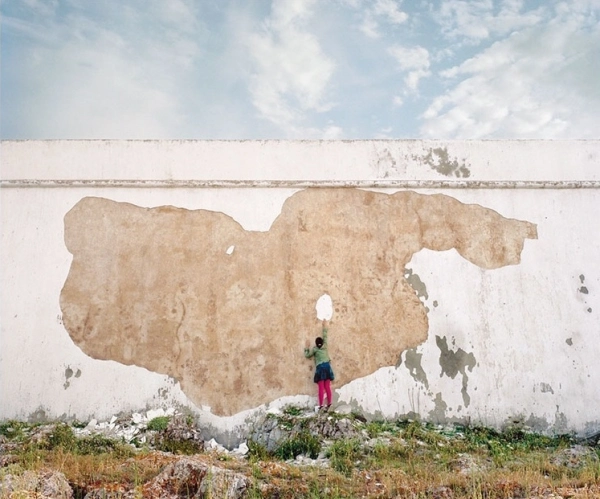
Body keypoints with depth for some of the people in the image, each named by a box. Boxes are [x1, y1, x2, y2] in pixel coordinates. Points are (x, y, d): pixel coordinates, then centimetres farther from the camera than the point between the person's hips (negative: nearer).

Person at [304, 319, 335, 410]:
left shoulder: (315, 349, 3)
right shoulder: (325, 346, 10)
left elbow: (307, 355, 14)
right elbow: (325, 336, 22)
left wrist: (307, 347, 23)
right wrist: (325, 327, 31)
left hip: (320, 368, -3)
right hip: (327, 366, 3)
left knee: (321, 388, -6)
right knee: (327, 387, 3)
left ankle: (321, 405, -9)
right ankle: (329, 404, -1)